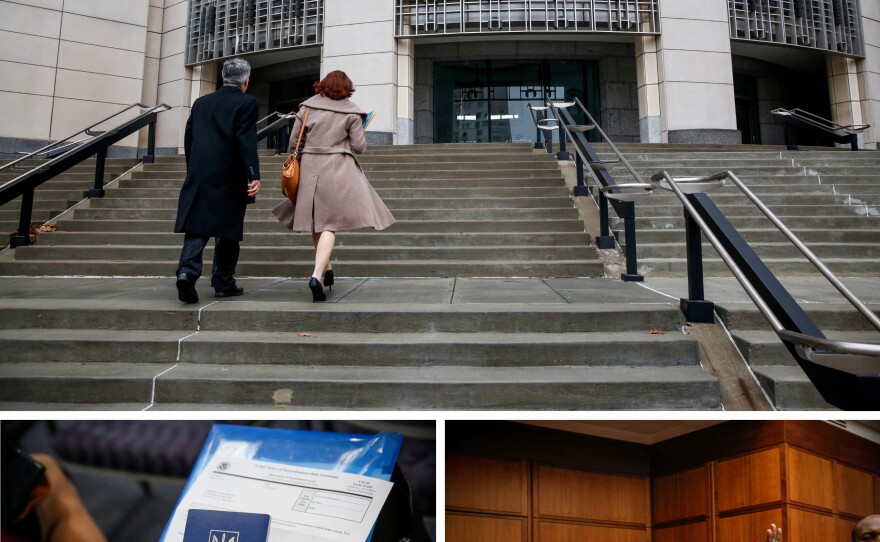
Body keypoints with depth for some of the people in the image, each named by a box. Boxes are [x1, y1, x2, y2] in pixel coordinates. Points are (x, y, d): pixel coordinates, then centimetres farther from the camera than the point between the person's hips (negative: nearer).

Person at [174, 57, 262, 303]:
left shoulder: (201, 102, 14)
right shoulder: (247, 103, -2)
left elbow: (188, 139, 14)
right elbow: (246, 141, -14)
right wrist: (254, 176, -17)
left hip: (198, 176, 4)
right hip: (229, 179, -3)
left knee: (196, 227, 1)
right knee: (227, 232, 7)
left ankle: (187, 271, -21)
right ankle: (223, 283, 14)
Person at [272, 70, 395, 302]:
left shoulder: (307, 107, 6)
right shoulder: (351, 112, -1)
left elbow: (293, 140, 6)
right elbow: (359, 147, -1)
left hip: (310, 167, 3)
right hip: (338, 169, -3)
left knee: (317, 222, 16)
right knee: (330, 224, -5)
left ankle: (327, 270, 27)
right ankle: (317, 275, -22)